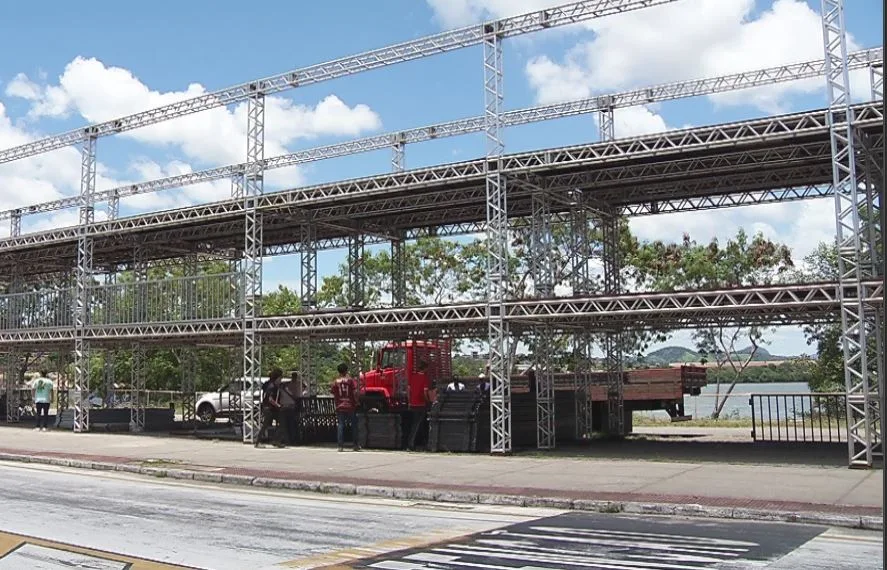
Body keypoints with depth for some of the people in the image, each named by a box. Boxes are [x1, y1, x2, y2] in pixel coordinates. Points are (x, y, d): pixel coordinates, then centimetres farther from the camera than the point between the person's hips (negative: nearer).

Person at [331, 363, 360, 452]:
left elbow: (334, 394, 3)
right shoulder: (350, 380, -2)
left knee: (340, 426, 2)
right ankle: (356, 445, 10)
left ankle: (340, 446, -3)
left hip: (340, 407, 1)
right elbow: (355, 392, -6)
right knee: (354, 425, 9)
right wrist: (356, 402, 4)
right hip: (350, 406, -1)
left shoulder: (335, 382, 2)